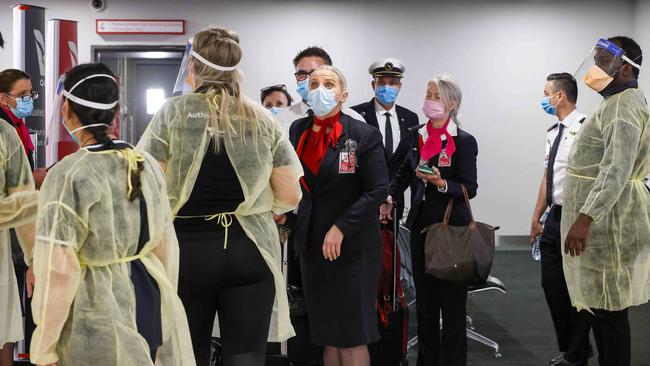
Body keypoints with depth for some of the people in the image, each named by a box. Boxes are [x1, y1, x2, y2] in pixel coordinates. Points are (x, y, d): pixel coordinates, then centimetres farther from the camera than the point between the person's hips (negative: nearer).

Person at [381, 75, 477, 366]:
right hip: (421, 224, 6)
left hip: (451, 228, -6)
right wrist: (389, 197, 2)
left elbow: (470, 189, -11)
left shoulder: (463, 142, -7)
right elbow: (405, 173, 19)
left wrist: (442, 183, -27)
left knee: (452, 302, -1)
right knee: (424, 300, 11)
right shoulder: (419, 137, 9)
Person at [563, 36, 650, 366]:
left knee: (608, 307, -6)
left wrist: (585, 218, -29)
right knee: (599, 303, 12)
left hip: (607, 218, -10)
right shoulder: (617, 102, 19)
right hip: (603, 217, 10)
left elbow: (617, 170, -25)